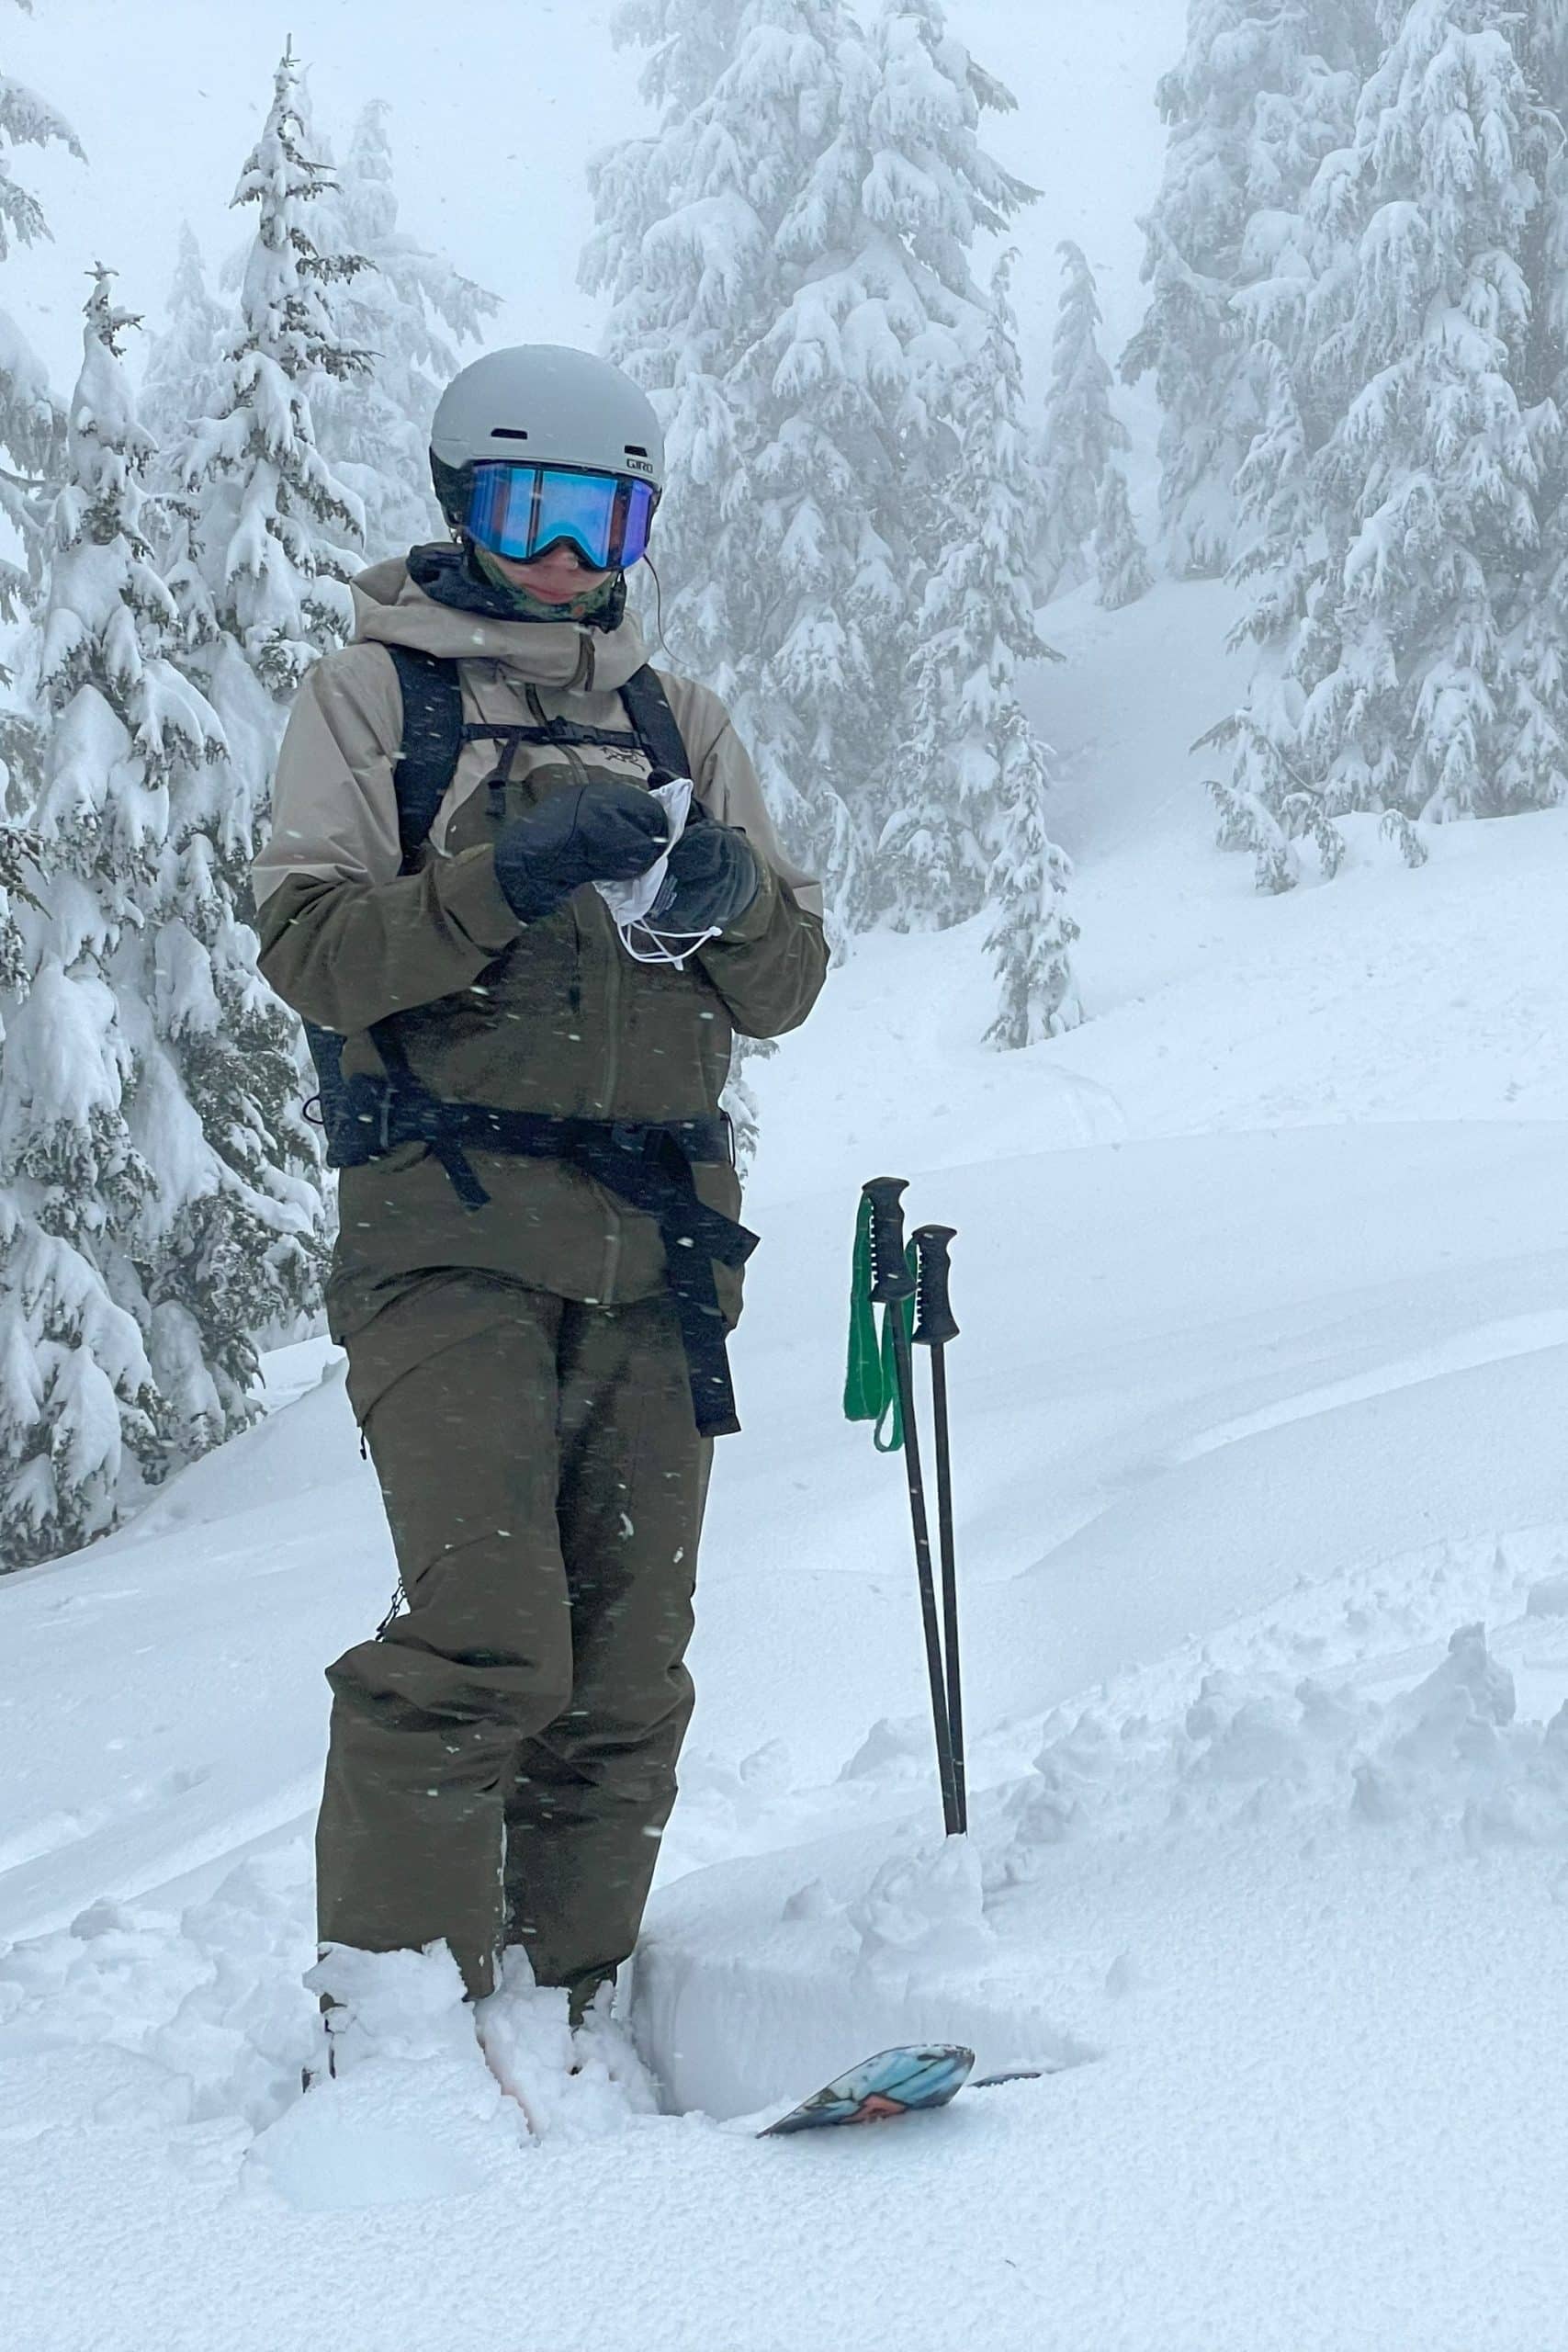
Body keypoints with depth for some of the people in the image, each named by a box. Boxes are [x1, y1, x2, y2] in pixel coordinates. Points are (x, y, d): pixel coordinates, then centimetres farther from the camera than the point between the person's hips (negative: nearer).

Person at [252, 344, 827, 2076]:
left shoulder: (676, 725, 21)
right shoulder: (371, 695, 9)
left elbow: (783, 993, 15)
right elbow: (306, 945, -4)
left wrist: (728, 902, -7)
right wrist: (507, 880, -17)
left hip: (652, 1247, 4)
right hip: (451, 1229, -4)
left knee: (626, 1675, 1)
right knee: (487, 1635, -18)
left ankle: (564, 2013, 9)